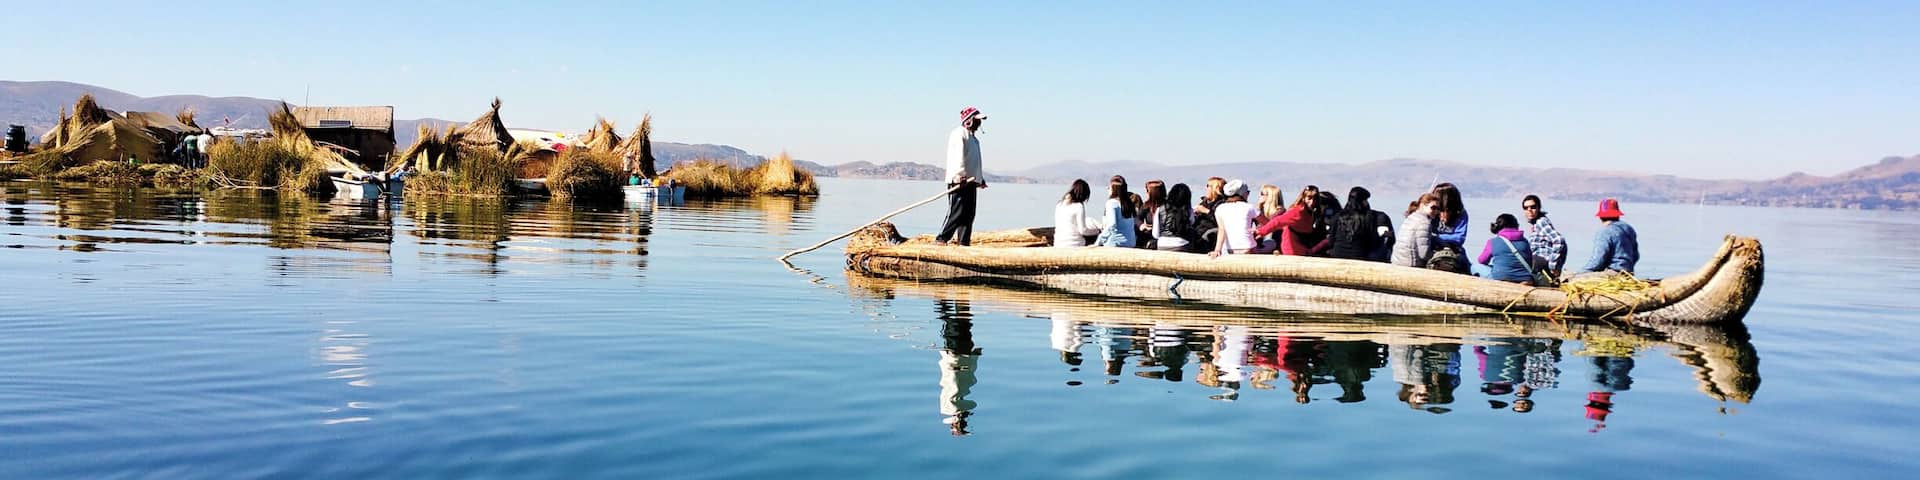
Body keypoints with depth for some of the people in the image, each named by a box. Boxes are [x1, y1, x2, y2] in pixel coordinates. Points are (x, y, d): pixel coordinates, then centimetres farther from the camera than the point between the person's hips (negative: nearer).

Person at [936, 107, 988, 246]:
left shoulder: (973, 137, 24)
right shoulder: (959, 134, -8)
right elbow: (958, 156, -21)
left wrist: (980, 178, 31)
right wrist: (960, 175, -30)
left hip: (970, 181, 10)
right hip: (958, 181, -10)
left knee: (969, 214, 8)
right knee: (956, 212, -12)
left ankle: (964, 242, 12)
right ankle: (941, 239, -8)